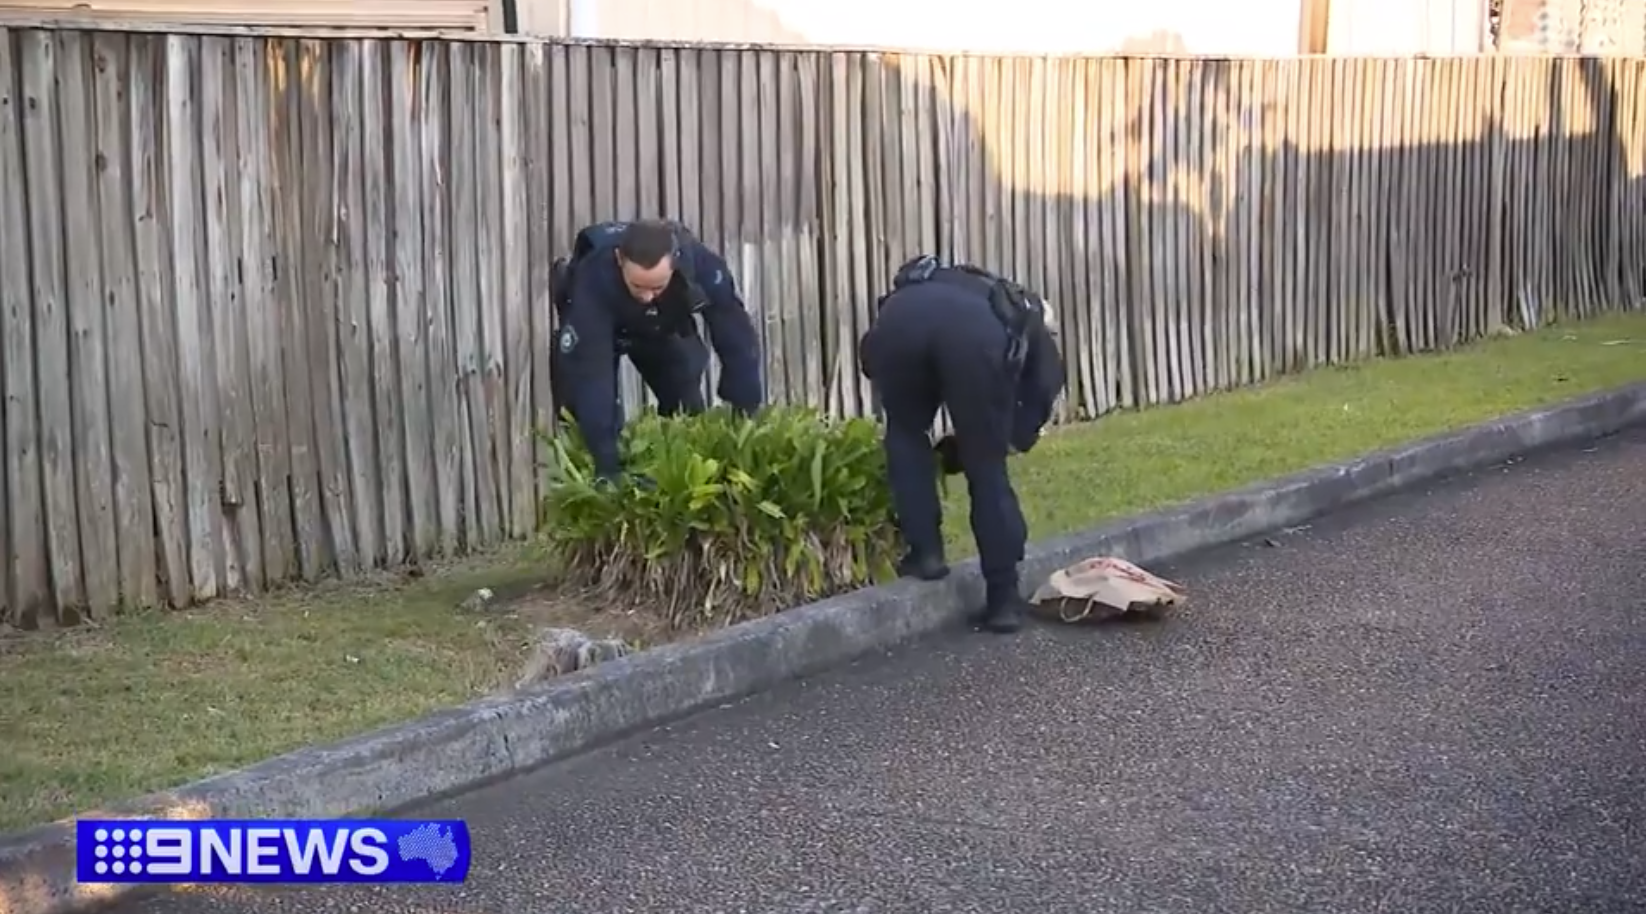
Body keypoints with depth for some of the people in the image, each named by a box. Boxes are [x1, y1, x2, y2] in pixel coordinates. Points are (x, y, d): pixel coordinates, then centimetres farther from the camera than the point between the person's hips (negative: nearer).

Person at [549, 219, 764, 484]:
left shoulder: (700, 265, -39)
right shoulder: (593, 279, -46)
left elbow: (738, 341, -30)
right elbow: (588, 371, -47)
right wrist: (606, 462, -51)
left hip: (662, 330, 2)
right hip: (596, 330, -2)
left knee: (688, 411, -5)